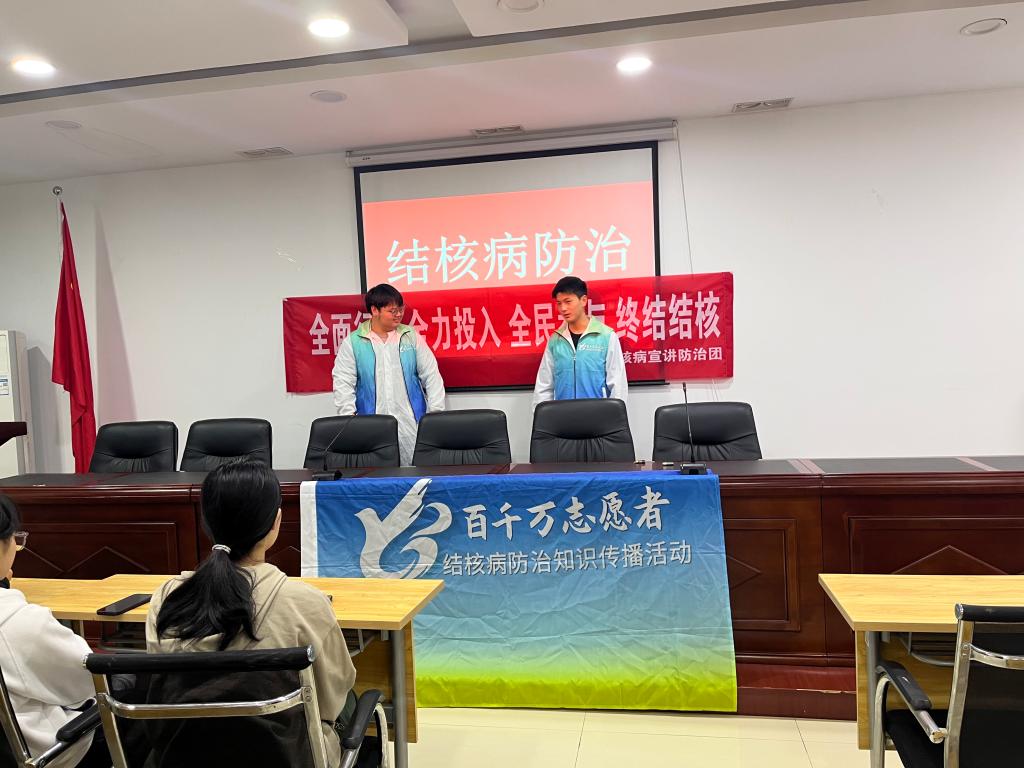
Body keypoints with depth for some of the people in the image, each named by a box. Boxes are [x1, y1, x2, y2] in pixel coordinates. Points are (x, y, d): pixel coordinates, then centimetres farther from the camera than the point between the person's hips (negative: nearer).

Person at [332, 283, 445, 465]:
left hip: (412, 424, 1)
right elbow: (343, 384, 1)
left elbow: (431, 375, 8)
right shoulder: (352, 342, 3)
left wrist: (436, 414, 1)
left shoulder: (411, 336, 7)